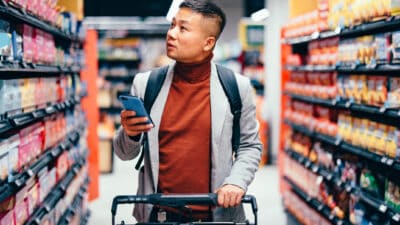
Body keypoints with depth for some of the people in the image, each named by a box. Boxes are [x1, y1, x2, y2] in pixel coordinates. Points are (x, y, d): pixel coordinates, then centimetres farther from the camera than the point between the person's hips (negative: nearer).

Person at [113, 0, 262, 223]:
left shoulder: (237, 87, -4)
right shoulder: (145, 84, 0)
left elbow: (250, 146, 4)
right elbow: (125, 153, 6)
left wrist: (236, 181, -12)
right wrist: (130, 134, -15)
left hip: (217, 213, -1)